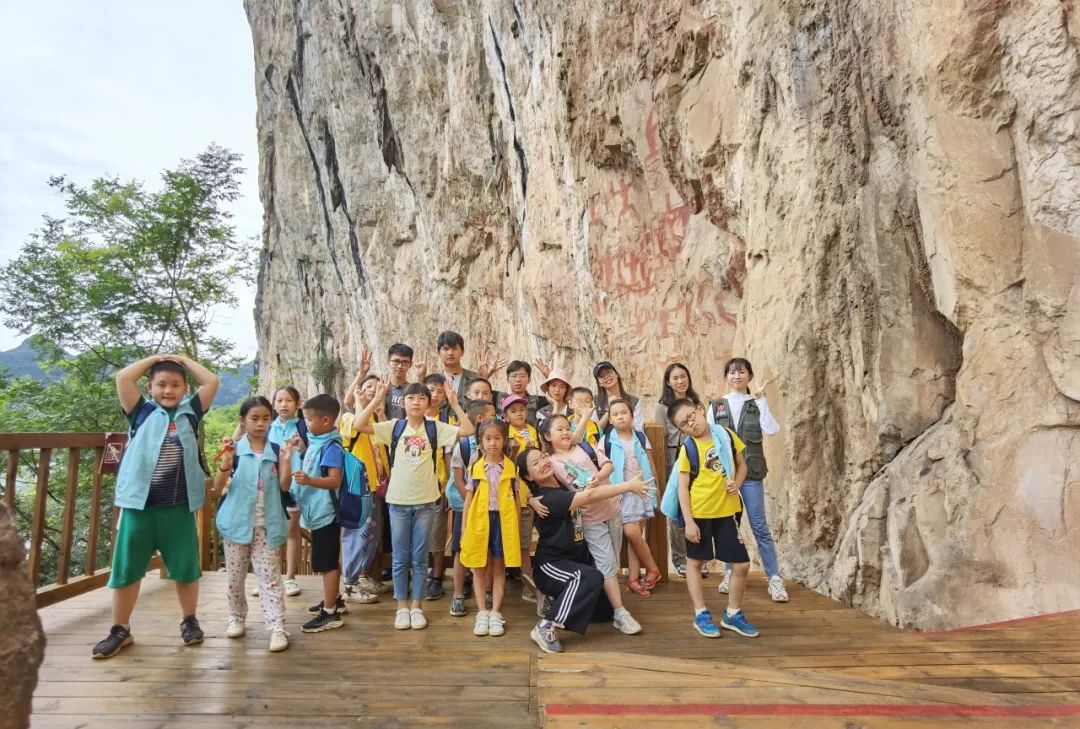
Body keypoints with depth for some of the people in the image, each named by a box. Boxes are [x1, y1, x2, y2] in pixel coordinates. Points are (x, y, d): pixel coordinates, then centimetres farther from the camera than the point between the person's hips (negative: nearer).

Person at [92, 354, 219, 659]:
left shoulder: (190, 413, 6)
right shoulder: (142, 413, 4)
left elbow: (212, 382, 2)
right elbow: (123, 377, -6)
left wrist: (184, 360, 11)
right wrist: (155, 358, 4)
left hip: (179, 507, 0)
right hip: (139, 504, 0)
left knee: (185, 567, 11)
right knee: (126, 569, 9)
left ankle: (189, 620, 28)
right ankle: (120, 630, 25)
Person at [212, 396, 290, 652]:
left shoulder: (275, 450, 0)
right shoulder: (234, 449, -4)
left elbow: (284, 487, -4)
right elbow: (218, 488, -5)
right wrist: (226, 462, -22)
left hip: (266, 524, 0)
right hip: (237, 522, 0)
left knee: (269, 576, -1)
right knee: (235, 576, 13)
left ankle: (277, 628, -1)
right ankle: (236, 618, 32)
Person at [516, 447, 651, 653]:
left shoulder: (561, 483, -1)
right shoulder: (549, 498, -27)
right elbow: (590, 496, -35)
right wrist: (628, 486, -32)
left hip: (576, 557, 8)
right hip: (551, 564, -8)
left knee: (604, 612, 13)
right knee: (591, 577, -38)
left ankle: (554, 601, 30)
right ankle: (545, 627, -29)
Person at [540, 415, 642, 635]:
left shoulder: (584, 448, 5)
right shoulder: (551, 463, -4)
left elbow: (608, 464, -1)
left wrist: (599, 477, -19)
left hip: (612, 508, 4)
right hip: (590, 518, -4)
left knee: (613, 563, 13)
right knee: (606, 564, -6)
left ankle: (608, 602, 29)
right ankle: (621, 613, 0)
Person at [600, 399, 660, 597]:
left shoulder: (641, 437, 5)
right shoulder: (606, 440, -2)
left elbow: (650, 464, 11)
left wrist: (655, 486, 9)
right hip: (621, 492, -2)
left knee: (636, 534, 2)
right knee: (631, 533, -11)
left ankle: (633, 578, 11)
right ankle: (652, 568, 10)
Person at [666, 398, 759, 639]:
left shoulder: (727, 436, -2)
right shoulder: (687, 448, -10)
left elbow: (742, 465, 11)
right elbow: (682, 487, -9)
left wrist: (737, 483, -9)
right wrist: (688, 521, -13)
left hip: (728, 511, 3)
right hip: (699, 513, -2)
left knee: (742, 564, 4)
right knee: (694, 562, 8)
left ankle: (732, 614, 24)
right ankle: (701, 615, 25)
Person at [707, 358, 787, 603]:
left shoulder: (756, 405, 5)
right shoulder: (716, 405, 6)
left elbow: (772, 430, -11)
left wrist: (762, 399, -14)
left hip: (751, 472, -1)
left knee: (760, 526, -1)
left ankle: (774, 578, 6)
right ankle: (729, 572, 22)